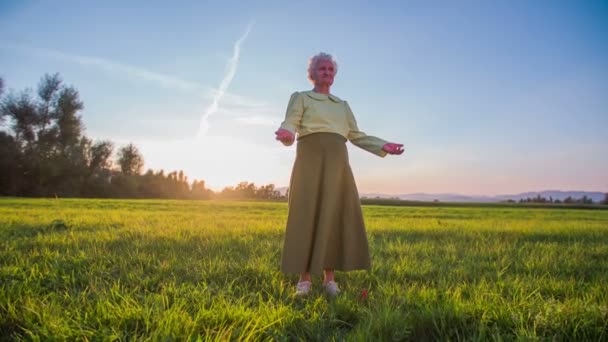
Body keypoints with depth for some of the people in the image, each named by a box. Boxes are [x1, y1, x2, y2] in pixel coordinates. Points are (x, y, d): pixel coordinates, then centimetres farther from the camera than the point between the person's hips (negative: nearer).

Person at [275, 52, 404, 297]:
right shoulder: (300, 98, 12)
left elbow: (356, 136, 19)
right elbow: (289, 127, -3)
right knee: (307, 215, -9)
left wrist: (383, 147, 4)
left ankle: (329, 278, 3)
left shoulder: (342, 105, 25)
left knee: (335, 216, -4)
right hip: (310, 160, -4)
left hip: (336, 163, 4)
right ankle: (304, 279, -3)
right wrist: (286, 134, -29)